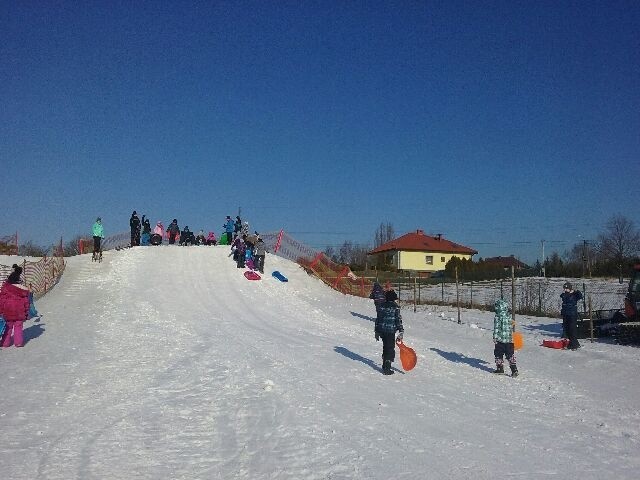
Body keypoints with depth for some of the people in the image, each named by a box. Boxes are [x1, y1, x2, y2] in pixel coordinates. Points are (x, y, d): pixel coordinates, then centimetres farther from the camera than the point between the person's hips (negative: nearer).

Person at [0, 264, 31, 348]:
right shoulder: (24, 289, -5)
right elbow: (26, 302, 1)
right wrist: (26, 313, 8)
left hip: (8, 311, 0)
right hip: (19, 311, 0)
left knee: (8, 326, 12)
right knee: (18, 326, 10)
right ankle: (19, 342, 10)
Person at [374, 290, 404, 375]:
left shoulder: (382, 306, 7)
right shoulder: (395, 307, -7)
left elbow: (378, 319, 11)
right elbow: (398, 320, -8)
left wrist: (377, 331, 19)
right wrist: (401, 332, -3)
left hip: (382, 330, 5)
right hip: (391, 331, -5)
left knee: (385, 348, 19)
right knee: (390, 349, 1)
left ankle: (385, 366, 26)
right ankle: (387, 368, -2)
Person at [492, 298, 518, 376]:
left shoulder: (497, 316, -12)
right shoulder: (509, 316, 6)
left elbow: (496, 328, -14)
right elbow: (511, 327, 15)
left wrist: (495, 337, -8)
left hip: (500, 339, -5)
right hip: (509, 339, 5)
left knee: (498, 354, 11)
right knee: (510, 354, 7)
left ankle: (500, 368, 17)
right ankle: (514, 369, -1)